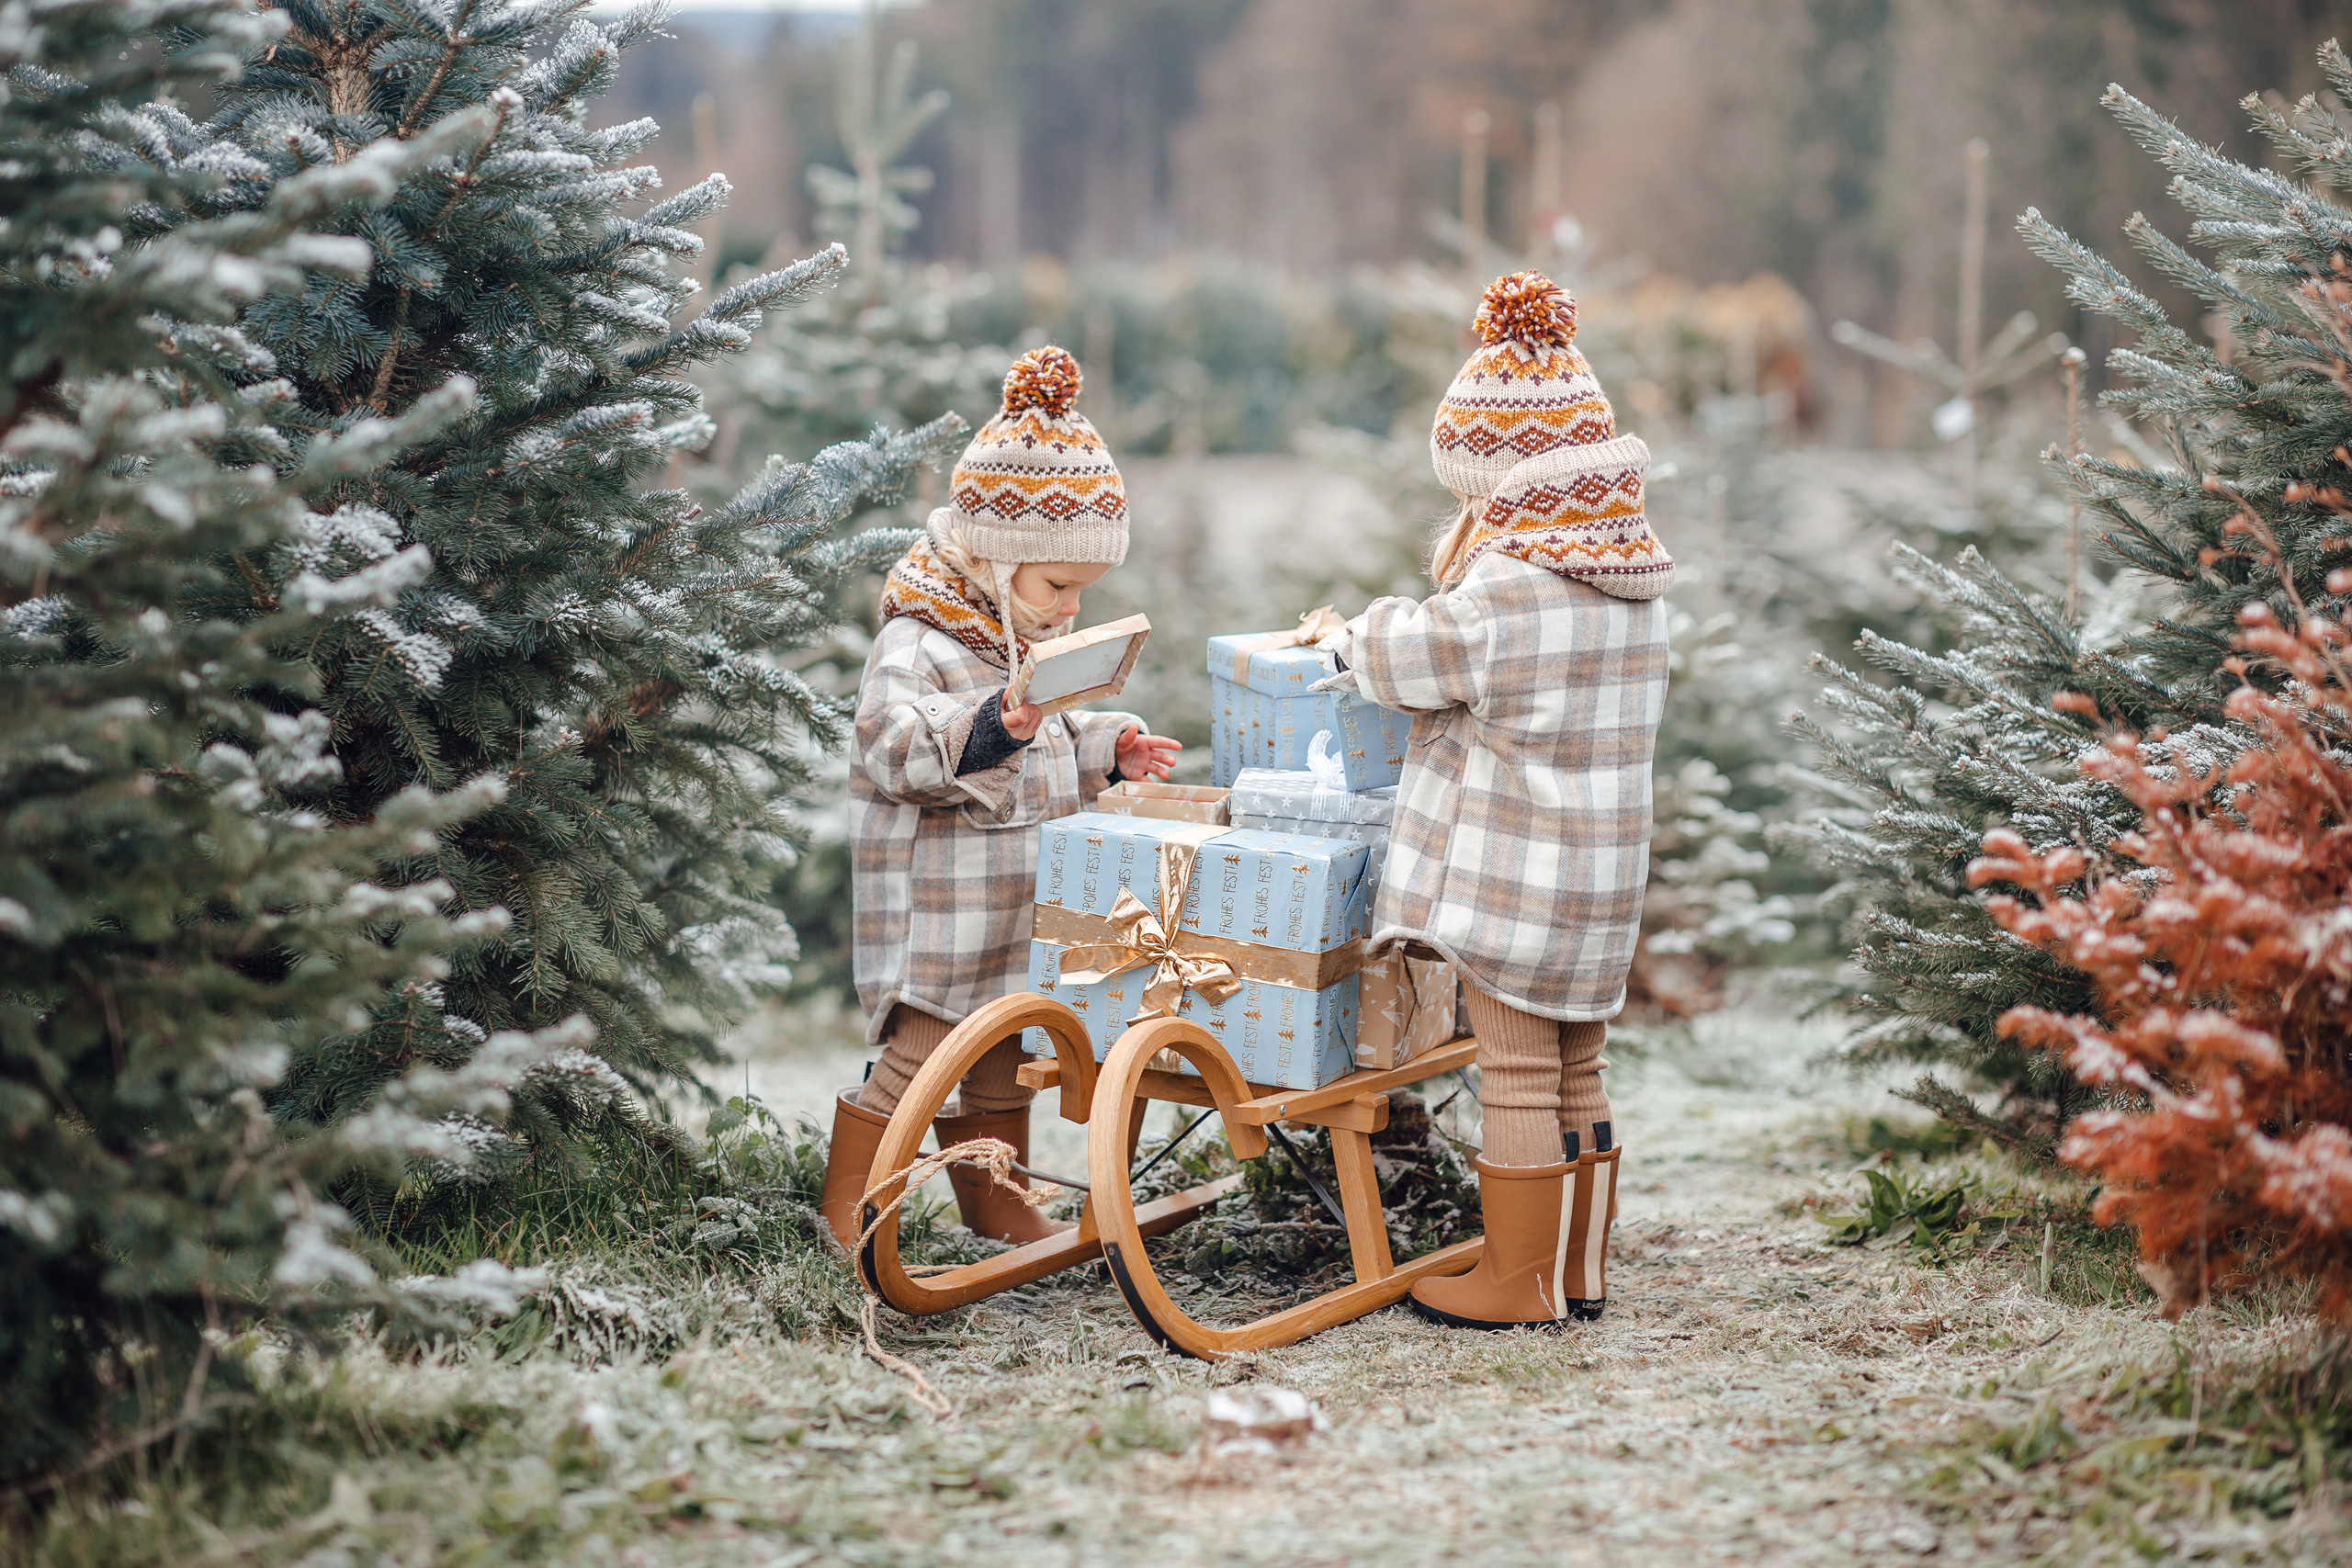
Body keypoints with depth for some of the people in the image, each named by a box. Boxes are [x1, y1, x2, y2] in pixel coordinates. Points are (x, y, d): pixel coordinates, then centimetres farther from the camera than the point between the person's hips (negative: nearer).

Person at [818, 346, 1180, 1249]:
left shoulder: (1028, 646, 16)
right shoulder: (918, 647, -16)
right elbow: (894, 751, -30)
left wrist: (1107, 748, 11)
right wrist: (992, 728, -42)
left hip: (1017, 904, 9)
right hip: (941, 910, -9)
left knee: (1003, 1059, 16)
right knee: (920, 1053, -8)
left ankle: (995, 1203, 29)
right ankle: (847, 1204, 5)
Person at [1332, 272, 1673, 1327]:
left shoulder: (1502, 594, -20)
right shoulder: (1636, 587, 7)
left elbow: (1408, 657, -6)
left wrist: (1354, 634, 14)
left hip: (1512, 874, -8)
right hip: (1603, 869, 8)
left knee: (1519, 1075, 0)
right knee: (1578, 1073, 15)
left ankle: (1517, 1281, 8)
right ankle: (1579, 1270, 24)